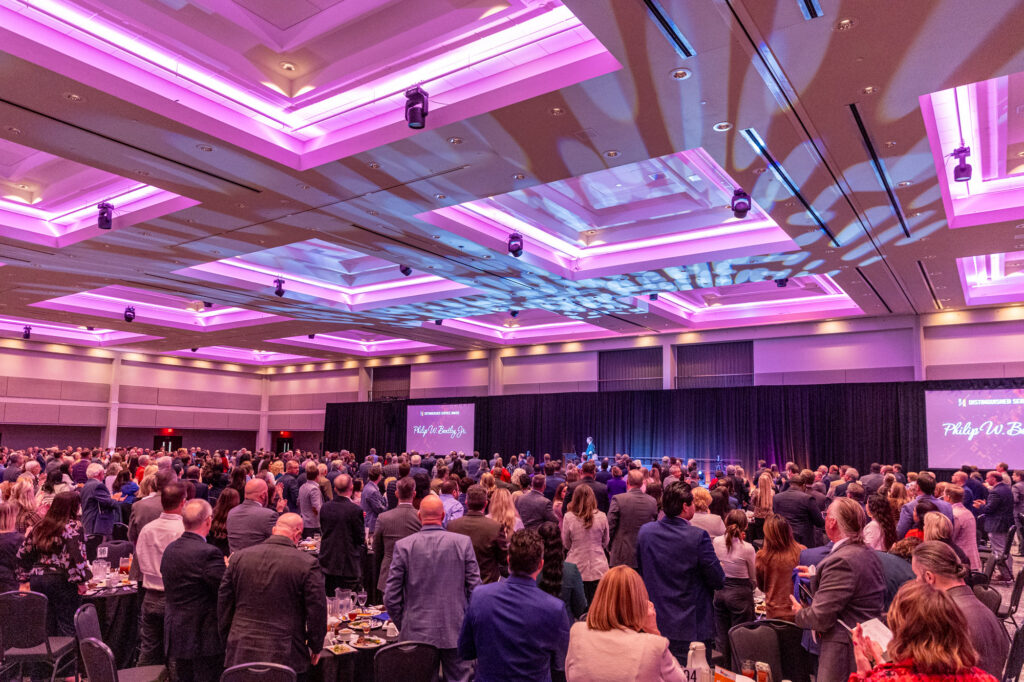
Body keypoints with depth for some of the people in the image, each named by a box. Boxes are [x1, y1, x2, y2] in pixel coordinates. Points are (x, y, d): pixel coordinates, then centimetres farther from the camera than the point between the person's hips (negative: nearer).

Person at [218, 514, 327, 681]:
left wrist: (228, 642, 20)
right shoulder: (308, 564, -12)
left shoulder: (239, 557, 0)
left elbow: (223, 605, 8)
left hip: (240, 654, 4)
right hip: (286, 657, -3)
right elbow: (317, 611, -9)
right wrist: (315, 647, 7)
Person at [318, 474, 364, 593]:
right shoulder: (355, 510, -17)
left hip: (327, 560, 5)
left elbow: (323, 530, 11)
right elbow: (361, 538, -10)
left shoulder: (324, 507, -1)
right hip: (348, 564, -5)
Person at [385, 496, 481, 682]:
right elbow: (475, 589, -5)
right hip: (455, 632, 0)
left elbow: (391, 597, -3)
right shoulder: (463, 542, -7)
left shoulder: (403, 546, -6)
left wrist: (402, 625, 11)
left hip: (416, 632, 1)